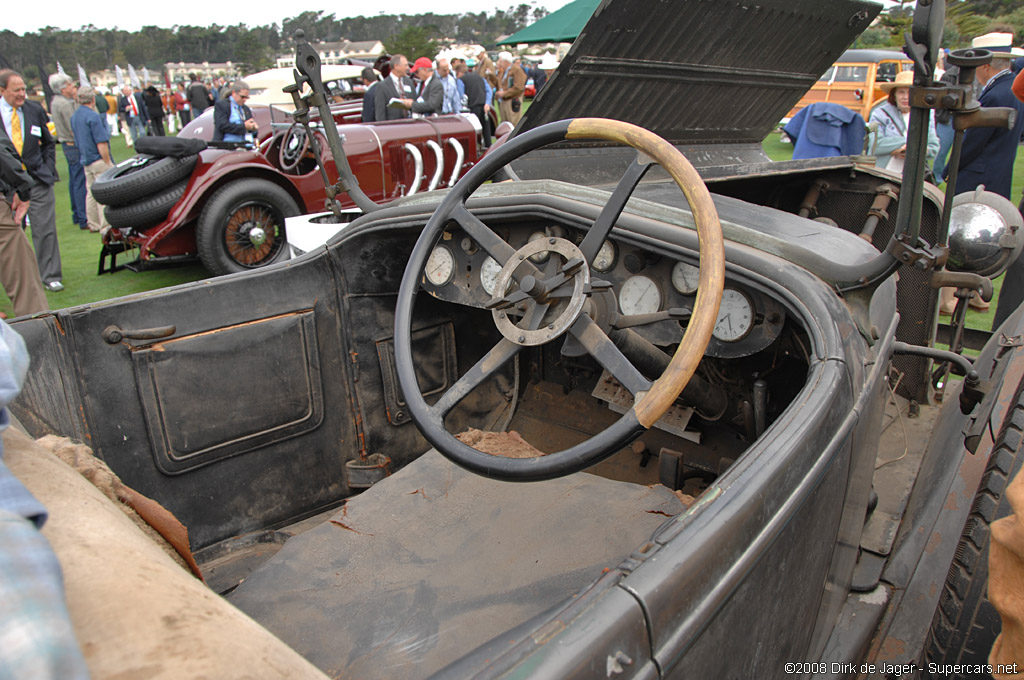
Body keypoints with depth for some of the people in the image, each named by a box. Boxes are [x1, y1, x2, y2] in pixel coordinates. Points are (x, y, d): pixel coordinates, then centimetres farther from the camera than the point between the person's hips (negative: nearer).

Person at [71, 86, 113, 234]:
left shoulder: (74, 116, 12)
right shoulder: (93, 116, -16)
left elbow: (77, 138, 20)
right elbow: (101, 143, -20)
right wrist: (108, 162, -15)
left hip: (85, 159, 9)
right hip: (99, 160, -9)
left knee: (91, 192, 15)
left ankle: (94, 224, 21)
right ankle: (106, 227, -6)